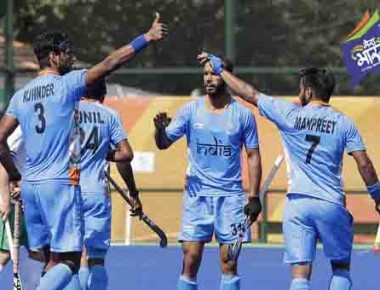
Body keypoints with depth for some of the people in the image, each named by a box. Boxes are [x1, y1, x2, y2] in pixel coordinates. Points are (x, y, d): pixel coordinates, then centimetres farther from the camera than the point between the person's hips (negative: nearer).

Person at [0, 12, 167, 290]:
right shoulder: (67, 84, -6)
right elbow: (109, 64, -10)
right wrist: (146, 38, -6)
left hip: (30, 184, 7)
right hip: (61, 183, -7)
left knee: (51, 261, 13)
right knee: (69, 261, -8)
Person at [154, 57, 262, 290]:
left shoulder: (243, 114, 2)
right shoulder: (191, 110, 3)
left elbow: (253, 156, 6)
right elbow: (164, 144, 1)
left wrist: (254, 197, 0)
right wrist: (160, 129, -23)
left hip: (230, 196, 0)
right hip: (196, 194, 0)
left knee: (229, 262, 0)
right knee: (190, 260, -4)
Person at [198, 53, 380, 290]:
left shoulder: (290, 114, 1)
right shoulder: (344, 123, 1)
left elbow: (250, 94, 8)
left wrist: (220, 68, 20)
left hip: (297, 203, 0)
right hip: (332, 204, 0)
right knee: (341, 268, 15)